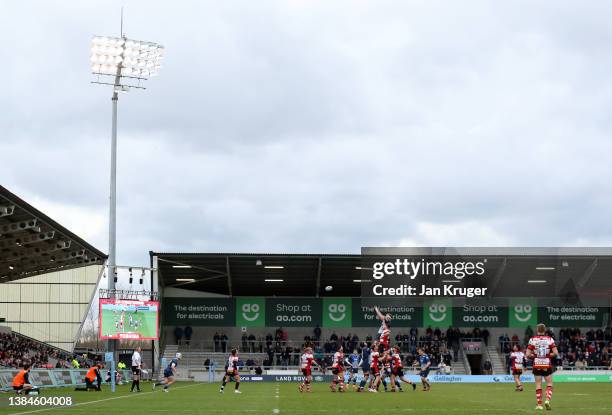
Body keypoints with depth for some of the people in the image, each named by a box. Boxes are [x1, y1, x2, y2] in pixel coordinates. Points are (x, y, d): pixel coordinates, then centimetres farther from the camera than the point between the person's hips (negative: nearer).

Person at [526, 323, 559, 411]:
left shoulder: (532, 340, -3)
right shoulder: (549, 339, -3)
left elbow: (527, 355, -6)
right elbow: (556, 353, -9)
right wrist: (549, 355, 8)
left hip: (537, 365, 1)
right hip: (547, 365, -1)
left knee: (538, 385, 7)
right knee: (549, 384, 10)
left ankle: (539, 404, 5)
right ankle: (547, 400, -10)